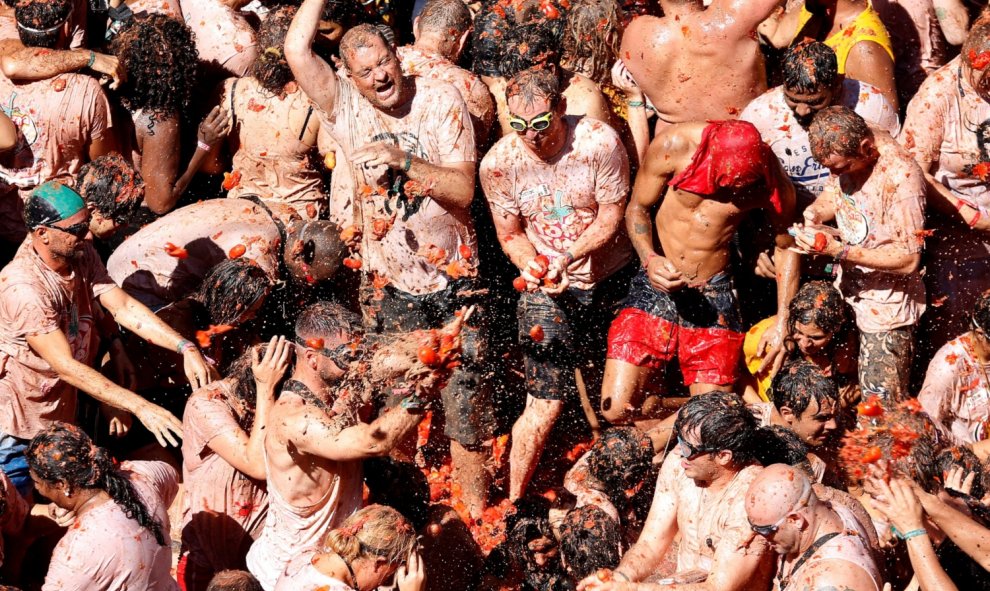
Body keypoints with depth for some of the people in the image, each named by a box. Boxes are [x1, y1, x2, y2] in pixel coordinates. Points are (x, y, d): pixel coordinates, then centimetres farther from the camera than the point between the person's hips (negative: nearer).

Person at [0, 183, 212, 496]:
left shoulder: (81, 255, -6)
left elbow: (124, 307, -11)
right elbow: (66, 365, -34)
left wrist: (185, 347, -26)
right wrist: (140, 407, -37)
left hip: (61, 409, 8)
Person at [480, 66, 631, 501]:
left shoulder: (599, 142, -19)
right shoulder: (499, 163, -14)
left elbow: (610, 218, -13)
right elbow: (511, 235, -1)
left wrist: (566, 258, -28)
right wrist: (533, 267, -22)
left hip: (608, 279, 1)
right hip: (545, 290, -1)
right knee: (545, 404, -4)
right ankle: (512, 503, 10)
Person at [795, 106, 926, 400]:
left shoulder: (900, 176, -28)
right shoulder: (845, 150, -6)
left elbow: (908, 260, -25)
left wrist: (838, 250, -29)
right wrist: (815, 213, -10)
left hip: (886, 305, -7)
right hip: (848, 290, 7)